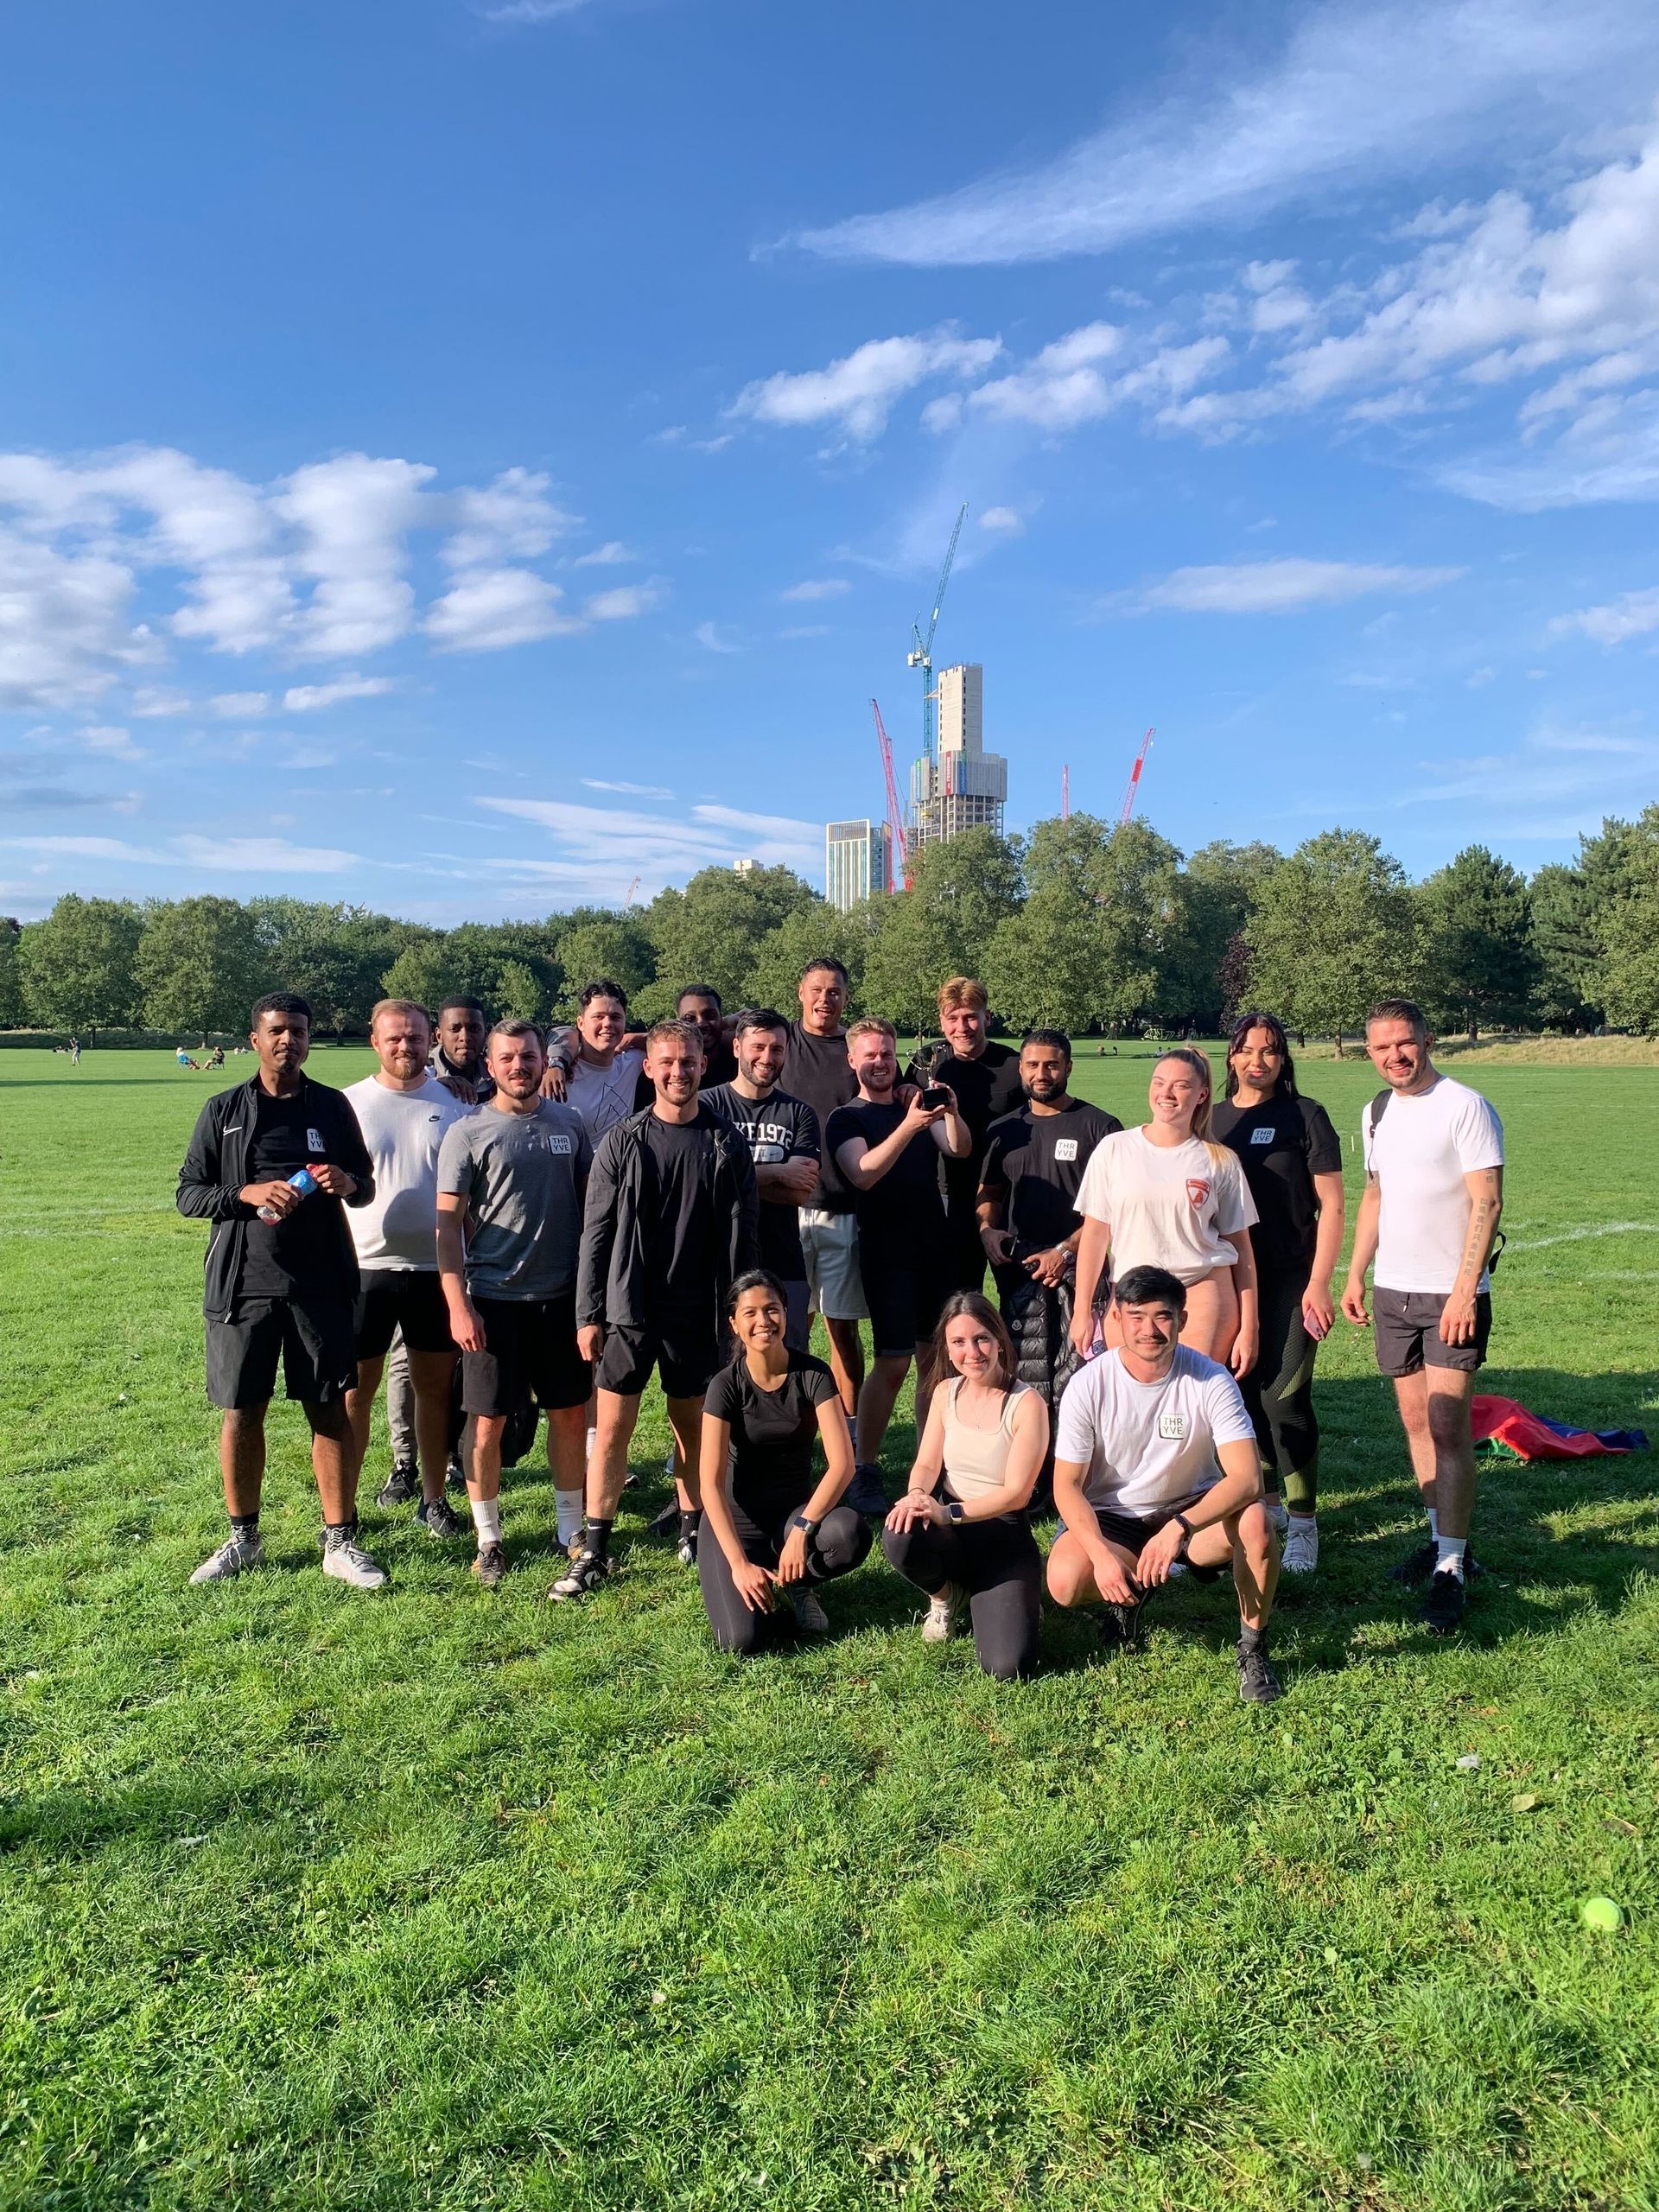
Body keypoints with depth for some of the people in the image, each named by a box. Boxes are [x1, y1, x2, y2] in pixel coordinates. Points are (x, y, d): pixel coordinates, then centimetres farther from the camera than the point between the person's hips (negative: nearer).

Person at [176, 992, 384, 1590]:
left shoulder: (332, 1106, 6)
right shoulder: (223, 1110, 4)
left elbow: (367, 1185, 12)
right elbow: (188, 1193, 3)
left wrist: (348, 1183, -11)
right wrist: (248, 1193, -15)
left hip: (321, 1283, 0)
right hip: (243, 1283, 0)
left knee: (330, 1409, 3)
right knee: (240, 1412, 7)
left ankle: (340, 1542, 14)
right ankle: (243, 1538, 26)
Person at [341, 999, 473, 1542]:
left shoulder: (454, 1105, 4)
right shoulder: (348, 1104, 2)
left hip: (436, 1267, 1)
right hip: (363, 1267, -1)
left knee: (435, 1387, 10)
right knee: (354, 1391, 4)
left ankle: (433, 1497, 24)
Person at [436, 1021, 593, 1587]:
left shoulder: (568, 1124, 6)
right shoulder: (467, 1132, -3)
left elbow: (590, 1202, 12)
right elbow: (449, 1223, -5)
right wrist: (458, 1304, -12)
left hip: (563, 1294, 3)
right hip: (493, 1299, -3)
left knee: (570, 1413, 10)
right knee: (487, 1420, 3)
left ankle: (571, 1527, 26)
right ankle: (488, 1537, 20)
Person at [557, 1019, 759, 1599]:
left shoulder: (726, 1144, 1)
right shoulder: (622, 1142, 0)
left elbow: (742, 1236, 2)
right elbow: (596, 1233, 0)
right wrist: (589, 1314, -3)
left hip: (697, 1311, 1)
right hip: (628, 1310, 0)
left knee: (692, 1424, 12)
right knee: (612, 1427, 1)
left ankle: (694, 1531, 29)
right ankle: (594, 1552, 10)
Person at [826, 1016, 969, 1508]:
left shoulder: (917, 1104, 14)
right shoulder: (846, 1119, 0)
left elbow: (960, 1149, -2)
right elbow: (863, 1173, -19)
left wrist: (951, 1113, -23)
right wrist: (909, 1126, -31)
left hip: (934, 1248, 5)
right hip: (886, 1252, -5)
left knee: (933, 1357, 7)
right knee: (894, 1361, -8)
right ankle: (865, 1470, 3)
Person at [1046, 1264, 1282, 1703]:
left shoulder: (1210, 1380, -17)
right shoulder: (1088, 1385, -16)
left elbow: (1247, 1477, -26)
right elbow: (1067, 1485, -12)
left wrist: (1179, 1527, -40)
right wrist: (1101, 1554, -28)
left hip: (1192, 1509, 0)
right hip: (1112, 1519, 0)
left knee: (1254, 1520, -32)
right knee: (1065, 1580, -29)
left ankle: (1253, 1650, -7)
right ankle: (1132, 1593, 8)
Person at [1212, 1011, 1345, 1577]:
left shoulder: (1304, 1116, -2)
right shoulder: (1214, 1119, 9)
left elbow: (1330, 1205, -5)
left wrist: (1319, 1284, -11)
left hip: (1289, 1282, -4)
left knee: (1284, 1397, -9)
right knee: (1246, 1394, 10)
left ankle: (1303, 1523, 5)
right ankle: (1267, 1503, 27)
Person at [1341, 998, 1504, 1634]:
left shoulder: (1465, 1107, -11)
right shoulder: (1376, 1113, 11)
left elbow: (1487, 1204, -14)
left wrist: (1465, 1289, -19)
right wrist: (1355, 1275, 13)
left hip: (1451, 1293, -6)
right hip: (1392, 1290, 7)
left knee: (1448, 1425, -9)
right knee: (1416, 1420, 11)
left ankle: (1451, 1571, -4)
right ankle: (1443, 1540, 23)